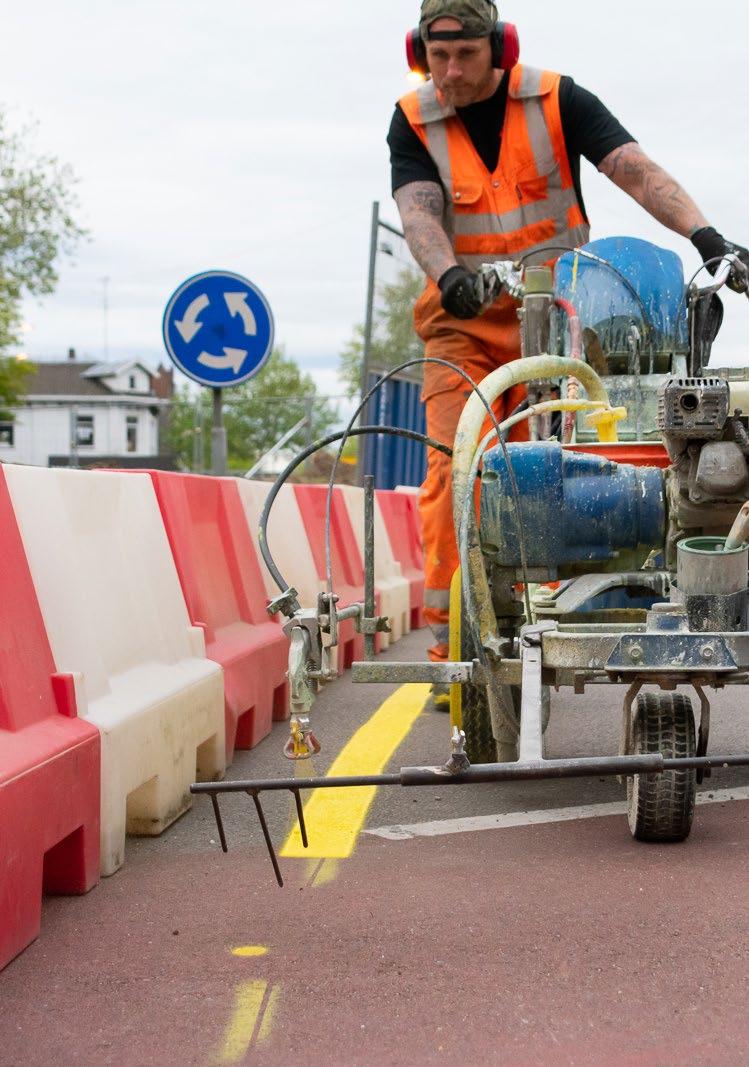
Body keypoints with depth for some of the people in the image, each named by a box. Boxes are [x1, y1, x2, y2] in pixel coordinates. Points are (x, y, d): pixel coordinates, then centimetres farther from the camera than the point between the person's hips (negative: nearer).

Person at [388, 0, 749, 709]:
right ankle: (448, 639, -12)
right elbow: (417, 211, -12)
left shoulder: (557, 100, -2)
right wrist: (448, 272, -34)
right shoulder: (413, 123, 2)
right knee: (455, 465, -13)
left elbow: (634, 170, -13)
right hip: (463, 315, 1)